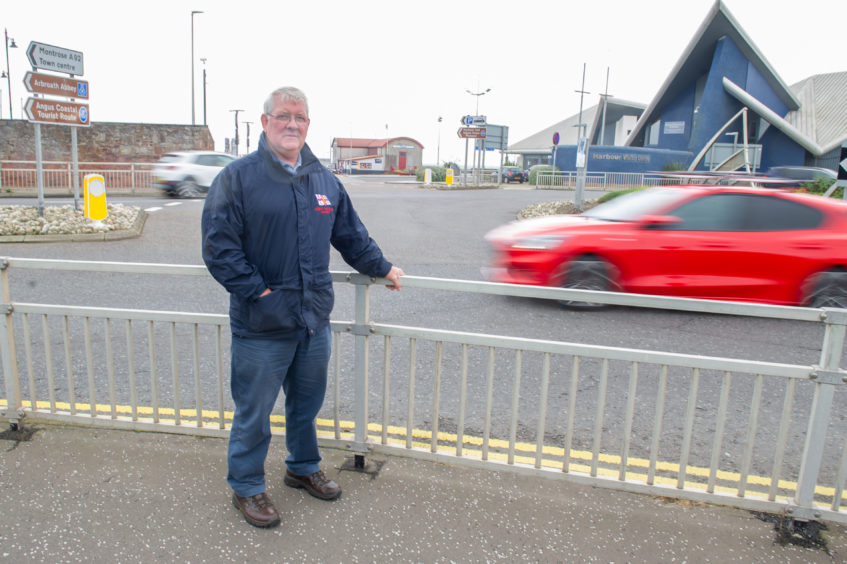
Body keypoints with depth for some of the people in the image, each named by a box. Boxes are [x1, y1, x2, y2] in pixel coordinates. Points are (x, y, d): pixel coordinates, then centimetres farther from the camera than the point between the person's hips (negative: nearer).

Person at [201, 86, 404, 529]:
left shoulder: (324, 180, 9)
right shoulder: (238, 177, -9)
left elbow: (351, 235, 20)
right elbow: (219, 246, -13)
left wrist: (381, 268, 22)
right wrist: (257, 291, -17)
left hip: (314, 321, 6)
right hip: (262, 326, -5)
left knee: (307, 404, 21)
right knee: (253, 412, 8)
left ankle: (304, 468, 43)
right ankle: (246, 487, 29)